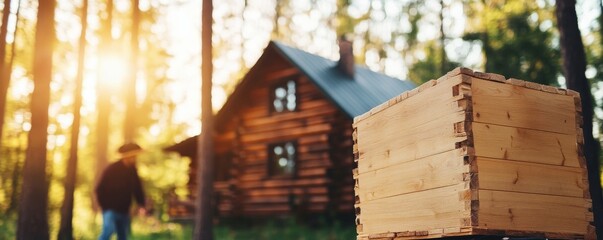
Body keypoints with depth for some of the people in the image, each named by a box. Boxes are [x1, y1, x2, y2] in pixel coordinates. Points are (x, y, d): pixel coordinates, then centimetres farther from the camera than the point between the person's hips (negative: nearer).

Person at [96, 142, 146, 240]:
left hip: (124, 211, 6)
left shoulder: (133, 171, 4)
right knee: (108, 231, -25)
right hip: (111, 209, -6)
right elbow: (100, 189, -9)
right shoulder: (111, 169, -11)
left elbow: (137, 189, 10)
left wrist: (141, 205, -4)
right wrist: (105, 206, -11)